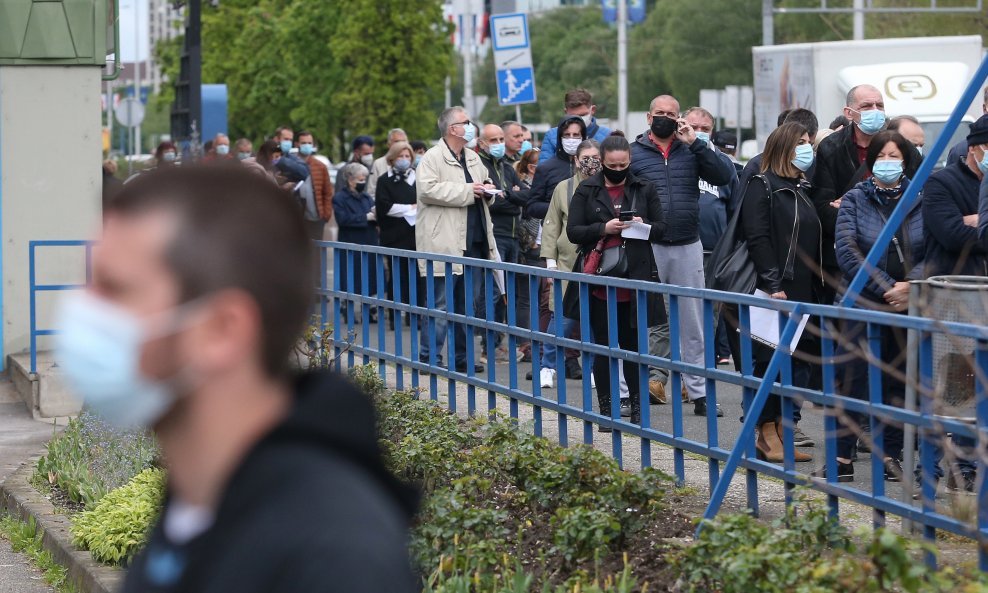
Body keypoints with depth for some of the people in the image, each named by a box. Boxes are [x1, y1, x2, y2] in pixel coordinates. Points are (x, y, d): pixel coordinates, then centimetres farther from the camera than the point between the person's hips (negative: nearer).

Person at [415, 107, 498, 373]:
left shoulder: (473, 159, 18)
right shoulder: (433, 158, -7)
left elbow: (483, 185, 32)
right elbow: (427, 189, -21)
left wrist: (486, 190, 7)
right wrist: (467, 191, -17)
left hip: (473, 241, 8)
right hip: (445, 243, -8)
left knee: (465, 304, 13)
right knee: (441, 303, -8)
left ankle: (461, 357, 20)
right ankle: (429, 358, -4)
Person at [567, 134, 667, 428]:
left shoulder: (644, 189, 7)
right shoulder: (586, 191, 3)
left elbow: (661, 227, 10)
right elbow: (573, 231, -1)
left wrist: (644, 225, -11)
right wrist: (603, 229, -16)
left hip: (635, 279, 1)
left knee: (633, 344, 6)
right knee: (603, 346, 4)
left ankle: (637, 409, 13)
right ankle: (606, 410, 11)